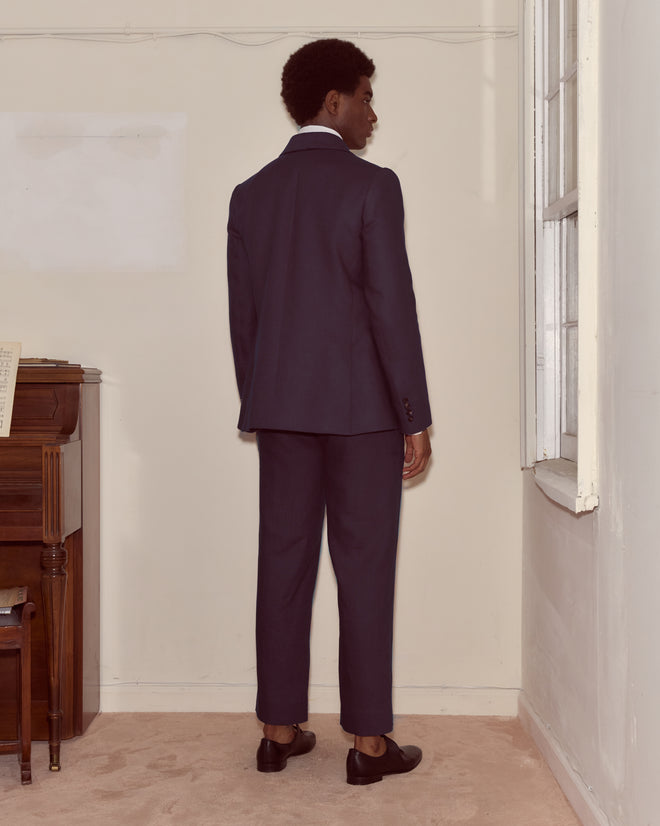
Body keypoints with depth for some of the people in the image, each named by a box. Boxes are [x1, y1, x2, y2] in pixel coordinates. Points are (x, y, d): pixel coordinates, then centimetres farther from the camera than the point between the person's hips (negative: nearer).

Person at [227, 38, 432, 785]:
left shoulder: (250, 194, 8)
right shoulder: (371, 186, -7)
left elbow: (242, 315, 10)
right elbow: (392, 307, -11)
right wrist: (416, 419, -7)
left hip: (281, 408, 5)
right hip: (361, 408, -5)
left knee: (284, 564, 9)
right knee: (364, 571, 2)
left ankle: (279, 731, 17)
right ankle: (369, 741, 9)